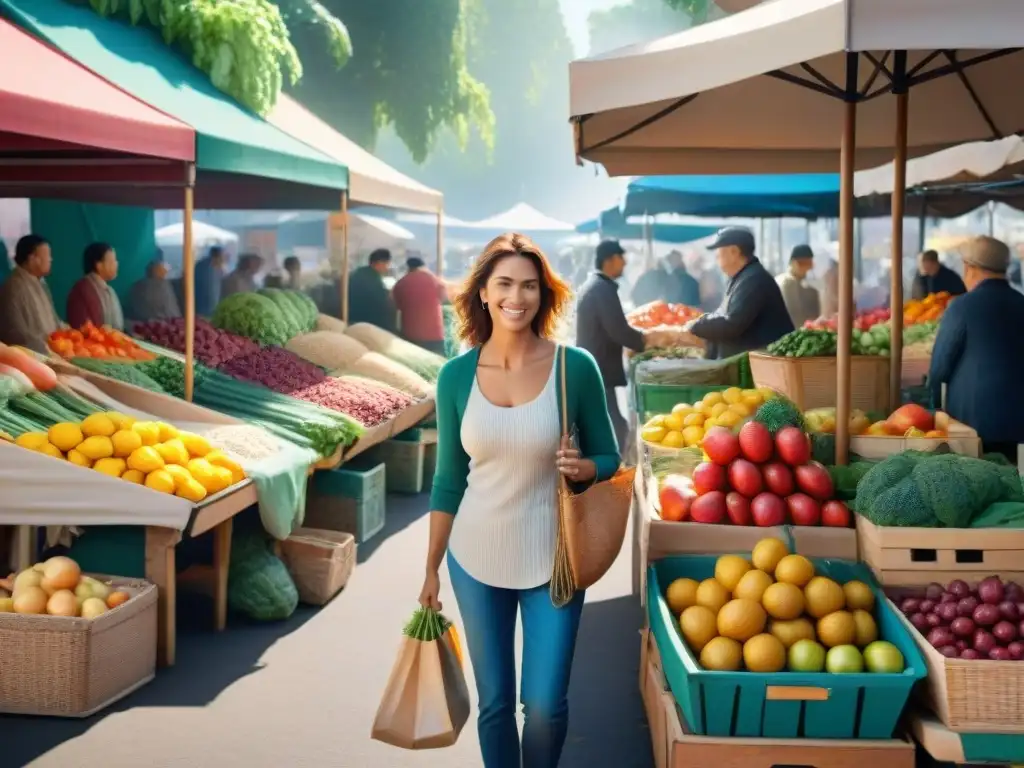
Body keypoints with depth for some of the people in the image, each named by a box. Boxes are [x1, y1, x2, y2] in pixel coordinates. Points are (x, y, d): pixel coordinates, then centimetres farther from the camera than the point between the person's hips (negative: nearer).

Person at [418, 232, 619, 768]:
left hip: (551, 559, -1)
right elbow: (449, 479, 4)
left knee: (545, 704, 1)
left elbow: (608, 458, 2)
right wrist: (431, 568, 6)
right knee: (494, 704, 11)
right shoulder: (457, 374, -4)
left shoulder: (575, 367, -9)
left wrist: (581, 469, -21)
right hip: (476, 559, 2)